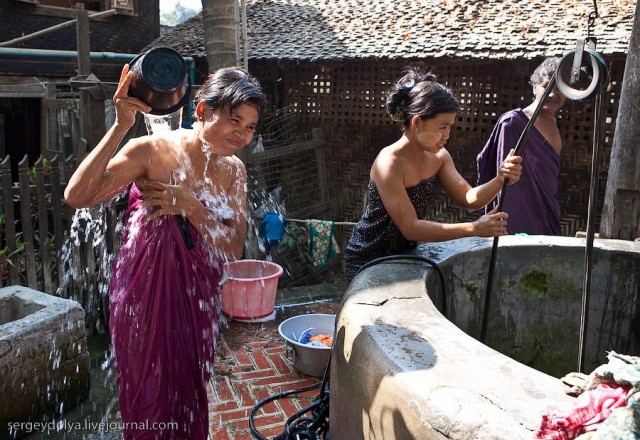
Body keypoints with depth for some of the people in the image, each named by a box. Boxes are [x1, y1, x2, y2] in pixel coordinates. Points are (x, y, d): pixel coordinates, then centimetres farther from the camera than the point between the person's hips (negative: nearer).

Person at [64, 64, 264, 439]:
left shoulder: (234, 171, 0)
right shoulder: (152, 151, -16)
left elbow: (233, 249, -7)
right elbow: (77, 196, -26)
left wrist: (190, 206, -21)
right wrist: (121, 127, -31)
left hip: (198, 296, 5)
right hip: (146, 292, -4)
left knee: (191, 396, 19)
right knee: (151, 398, 11)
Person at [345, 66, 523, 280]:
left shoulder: (439, 157, -3)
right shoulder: (389, 163, -26)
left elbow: (469, 198, -6)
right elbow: (410, 228, -29)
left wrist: (500, 180, -25)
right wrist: (474, 228, -32)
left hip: (405, 254, 7)